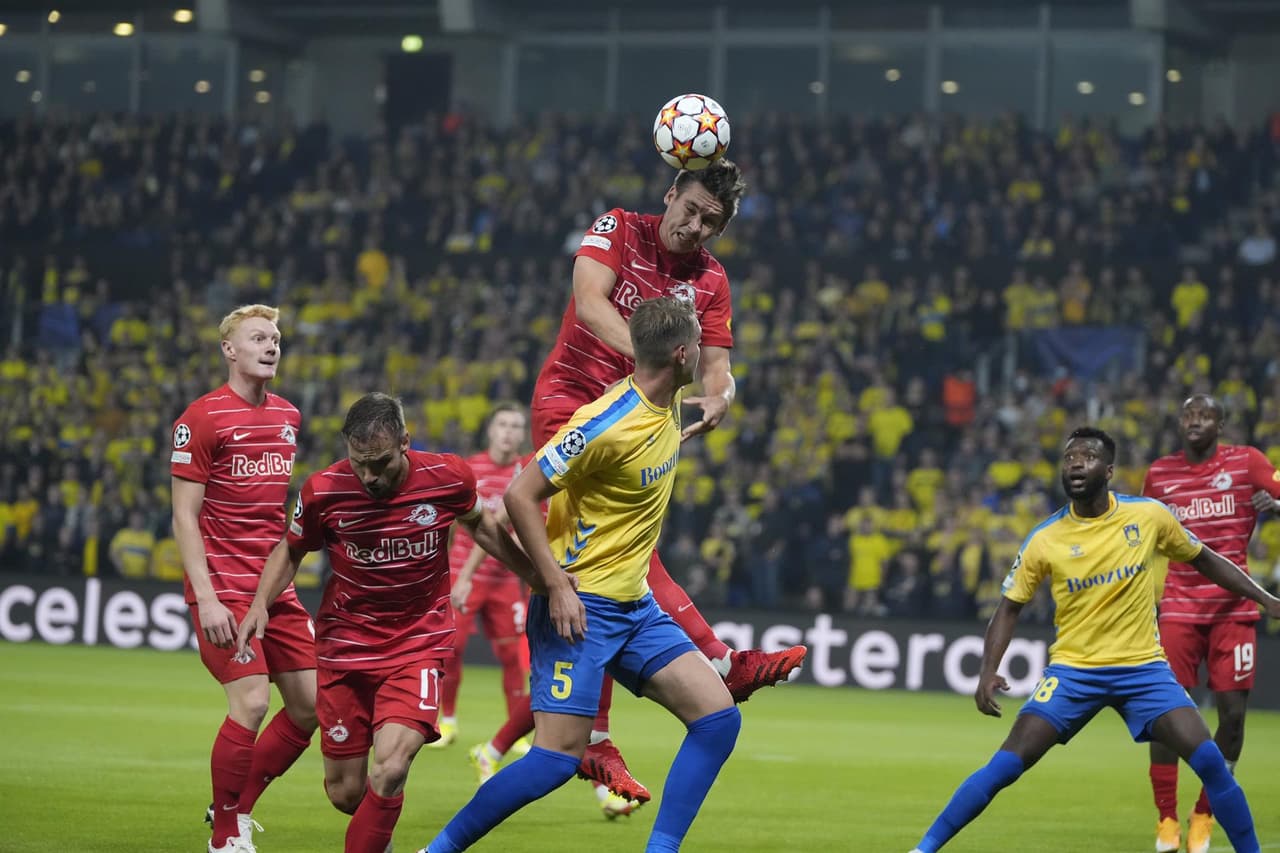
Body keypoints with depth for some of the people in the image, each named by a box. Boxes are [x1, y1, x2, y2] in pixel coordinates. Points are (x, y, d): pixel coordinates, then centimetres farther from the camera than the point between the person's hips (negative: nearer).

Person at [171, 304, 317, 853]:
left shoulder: (288, 417, 12)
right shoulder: (201, 418, -9)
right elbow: (184, 518, -11)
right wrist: (206, 599, -18)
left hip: (276, 587, 7)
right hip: (224, 587, -7)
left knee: (309, 704, 3)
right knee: (251, 700, -17)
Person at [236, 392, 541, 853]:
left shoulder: (448, 477, -13)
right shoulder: (323, 490, -13)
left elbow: (478, 522, 12)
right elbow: (291, 549, 7)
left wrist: (536, 574, 11)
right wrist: (260, 603, -9)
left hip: (418, 644, -1)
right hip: (345, 646, 1)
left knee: (390, 770, -24)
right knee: (346, 792, 6)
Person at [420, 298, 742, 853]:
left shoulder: (668, 407, 3)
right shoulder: (606, 424, -22)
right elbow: (520, 496, -20)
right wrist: (556, 585, -21)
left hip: (635, 606, 8)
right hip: (580, 607, -8)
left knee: (719, 717, -2)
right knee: (559, 755, -13)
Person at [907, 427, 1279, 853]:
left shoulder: (1150, 515, -5)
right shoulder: (1045, 540, -7)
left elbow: (1205, 560, 12)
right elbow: (1010, 607, 2)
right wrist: (988, 673, -11)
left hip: (1142, 667, 1)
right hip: (1072, 670, -1)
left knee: (1210, 761, -14)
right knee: (1005, 766, -13)